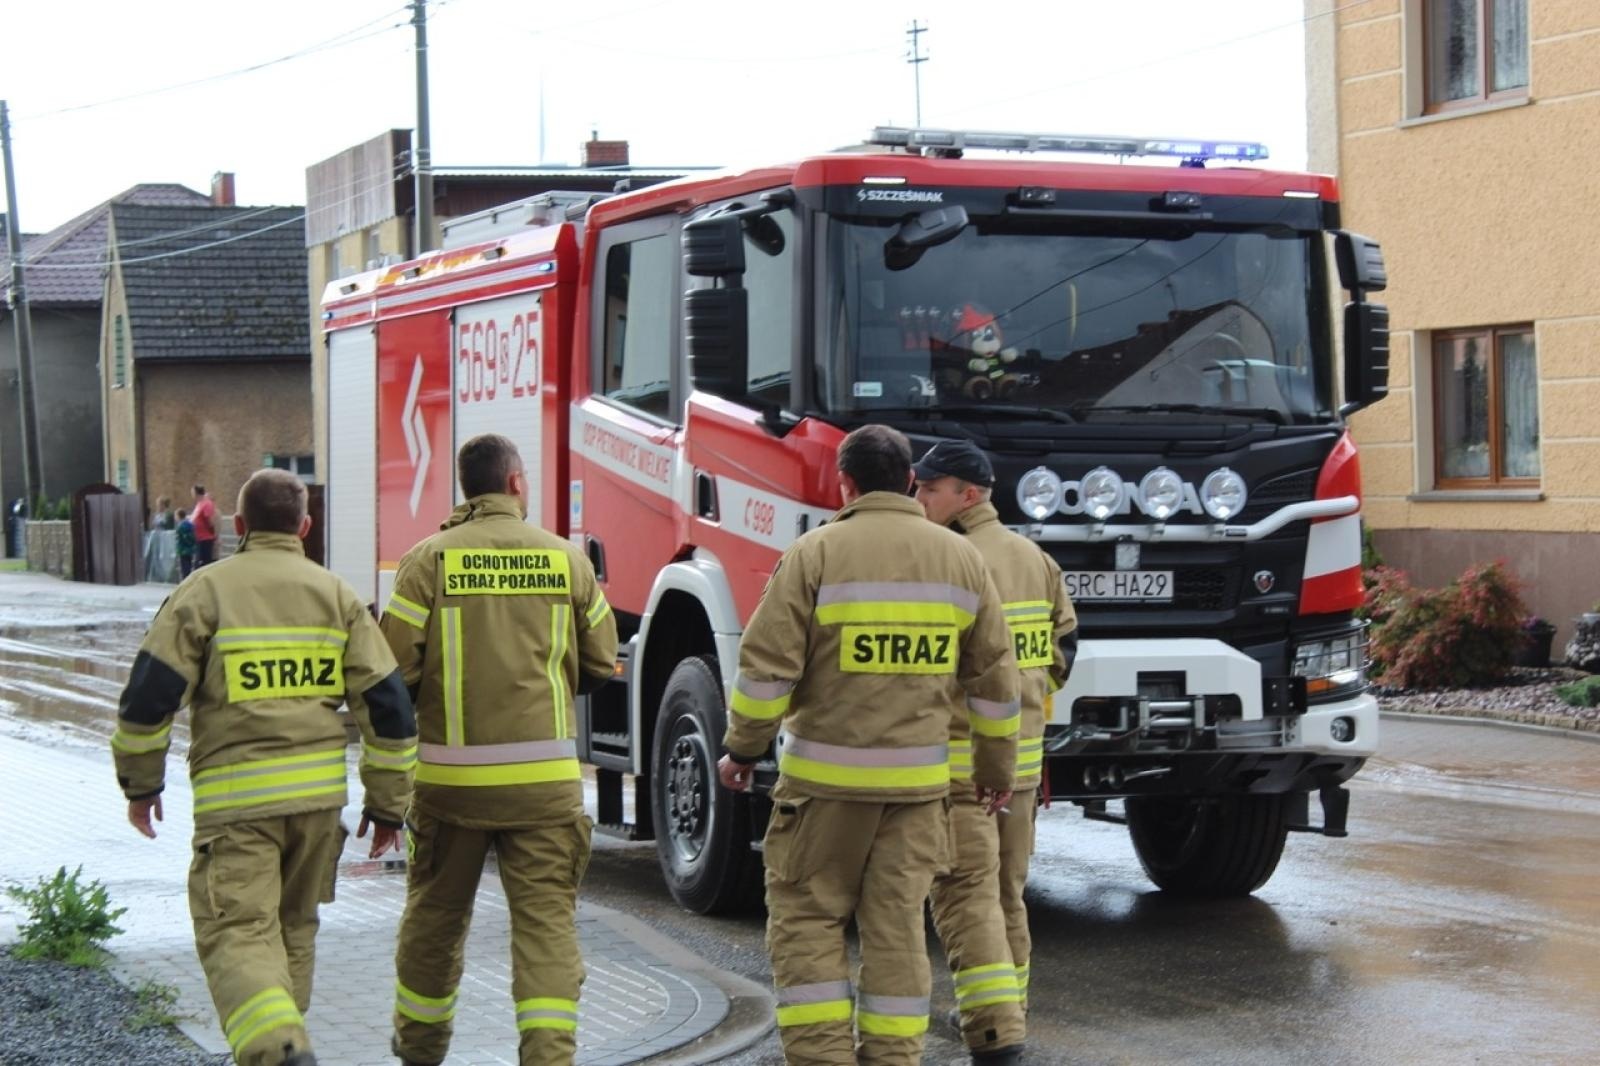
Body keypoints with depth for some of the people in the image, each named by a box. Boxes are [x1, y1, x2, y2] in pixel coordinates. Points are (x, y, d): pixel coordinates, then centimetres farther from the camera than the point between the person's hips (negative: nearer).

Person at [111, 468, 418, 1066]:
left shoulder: (206, 591, -2)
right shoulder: (336, 596, 7)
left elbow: (150, 692, -6)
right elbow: (387, 704, 3)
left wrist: (140, 783, 8)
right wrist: (388, 804, 11)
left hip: (235, 797, -4)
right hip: (319, 792, 4)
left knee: (237, 934, -6)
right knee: (293, 928, 20)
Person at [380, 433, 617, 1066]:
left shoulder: (430, 560, -4)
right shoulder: (566, 558, 2)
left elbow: (395, 667, -6)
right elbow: (600, 665, 10)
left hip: (452, 771, 0)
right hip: (545, 775, 0)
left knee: (435, 912, 17)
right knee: (547, 918, 0)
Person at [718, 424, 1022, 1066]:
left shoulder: (818, 552, -7)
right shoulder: (961, 558, 6)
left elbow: (768, 664, -10)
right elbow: (993, 677, 10)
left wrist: (741, 750, 1)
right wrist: (997, 766, 21)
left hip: (826, 774, -4)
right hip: (919, 779, 4)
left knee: (806, 919, 5)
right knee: (897, 926, 9)